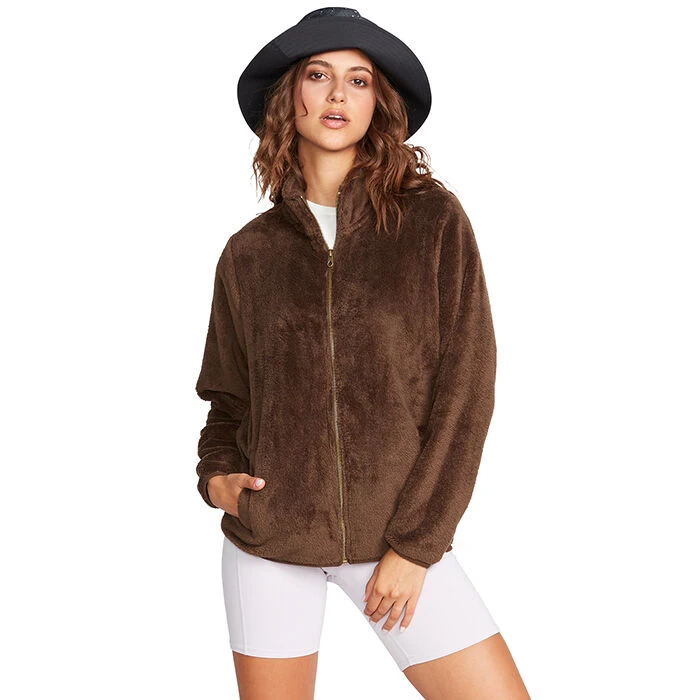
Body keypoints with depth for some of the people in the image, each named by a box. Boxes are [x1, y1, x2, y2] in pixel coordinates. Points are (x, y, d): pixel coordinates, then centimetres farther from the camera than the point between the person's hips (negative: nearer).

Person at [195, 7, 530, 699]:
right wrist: (216, 472, -5)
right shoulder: (250, 252, 3)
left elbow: (464, 390, -6)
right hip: (267, 539, 2)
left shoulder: (433, 221, -3)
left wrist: (415, 543, -9)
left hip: (398, 539, -1)